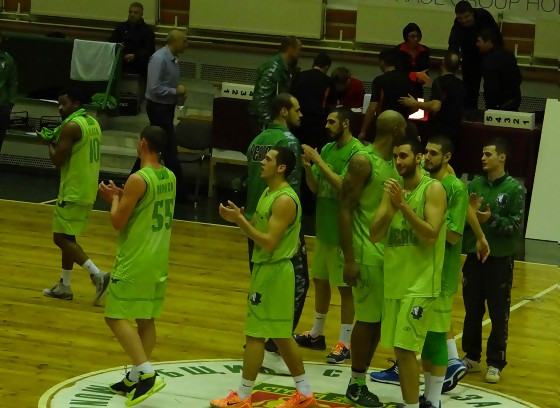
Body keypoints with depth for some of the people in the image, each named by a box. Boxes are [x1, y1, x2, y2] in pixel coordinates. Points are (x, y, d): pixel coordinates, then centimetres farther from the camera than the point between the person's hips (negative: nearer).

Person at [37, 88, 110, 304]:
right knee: (67, 237, 17)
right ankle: (64, 286, 22)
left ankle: (97, 274, -15)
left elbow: (58, 160, -18)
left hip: (74, 191, -10)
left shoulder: (71, 126, -17)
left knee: (61, 238, -5)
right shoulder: (92, 123, 12)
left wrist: (49, 143, -1)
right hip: (87, 190, 10)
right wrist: (58, 141, 13)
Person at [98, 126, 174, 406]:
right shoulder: (169, 178, 7)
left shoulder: (138, 180, -19)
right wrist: (123, 197, 17)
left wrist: (115, 199, 2)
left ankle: (147, 374, -14)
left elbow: (117, 222, -16)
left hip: (135, 261, -8)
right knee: (146, 319, 12)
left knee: (116, 316, -4)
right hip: (158, 260, 8)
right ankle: (135, 378, 19)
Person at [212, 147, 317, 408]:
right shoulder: (268, 193, 12)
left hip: (274, 272, -10)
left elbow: (269, 242, -24)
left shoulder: (285, 200, -20)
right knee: (280, 335, 15)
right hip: (267, 269, 10)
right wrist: (239, 218, 0)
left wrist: (239, 220, -24)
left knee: (255, 334, -4)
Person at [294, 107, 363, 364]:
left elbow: (343, 186, -25)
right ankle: (316, 334, 30)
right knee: (320, 280, 17)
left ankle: (344, 343, 6)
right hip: (323, 227, 8)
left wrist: (320, 162, -23)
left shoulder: (356, 151, -16)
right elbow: (315, 187, 10)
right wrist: (308, 167, -8)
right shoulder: (328, 149, 8)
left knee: (345, 286, 0)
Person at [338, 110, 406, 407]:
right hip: (367, 254, -8)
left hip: (390, 252, 8)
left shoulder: (394, 164, 11)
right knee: (367, 319, -2)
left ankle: (361, 380, 19)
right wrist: (349, 259, -19)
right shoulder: (362, 161, -13)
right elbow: (345, 210, -16)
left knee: (379, 320, 10)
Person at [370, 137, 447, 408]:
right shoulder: (393, 189, 10)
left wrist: (403, 205, -22)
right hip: (394, 280, 7)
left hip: (420, 284, -7)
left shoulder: (433, 189, -9)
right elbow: (374, 235, 2)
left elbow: (431, 235, -19)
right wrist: (392, 207, -14)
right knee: (399, 349, 10)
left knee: (405, 349, -12)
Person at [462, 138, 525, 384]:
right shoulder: (474, 185, 5)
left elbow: (516, 225, -11)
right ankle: (471, 357, 23)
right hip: (474, 257, 4)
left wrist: (491, 219, -23)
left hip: (500, 260, -4)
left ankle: (495, 363, 9)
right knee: (472, 311, 11)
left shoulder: (514, 188, -5)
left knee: (499, 315, 1)